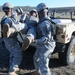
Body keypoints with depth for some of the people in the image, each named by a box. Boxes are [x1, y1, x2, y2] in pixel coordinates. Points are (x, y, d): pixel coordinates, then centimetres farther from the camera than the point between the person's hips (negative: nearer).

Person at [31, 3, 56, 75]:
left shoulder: (45, 24, -27)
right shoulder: (43, 21, 5)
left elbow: (46, 38, -29)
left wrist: (35, 41, -35)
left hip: (46, 47, -11)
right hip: (41, 46, 11)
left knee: (43, 66, -10)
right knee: (36, 58, 29)